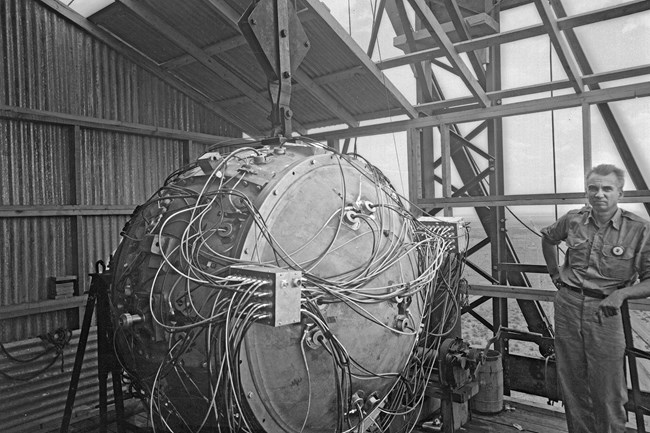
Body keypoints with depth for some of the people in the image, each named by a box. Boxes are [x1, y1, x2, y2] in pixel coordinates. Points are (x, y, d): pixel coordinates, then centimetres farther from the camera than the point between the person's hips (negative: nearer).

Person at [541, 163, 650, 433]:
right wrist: (554, 272, 18)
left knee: (608, 391, 5)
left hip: (605, 312, -3)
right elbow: (548, 238, 23)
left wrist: (622, 293, -22)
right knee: (571, 384, 15)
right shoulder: (573, 220, 1)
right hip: (567, 306, 3)